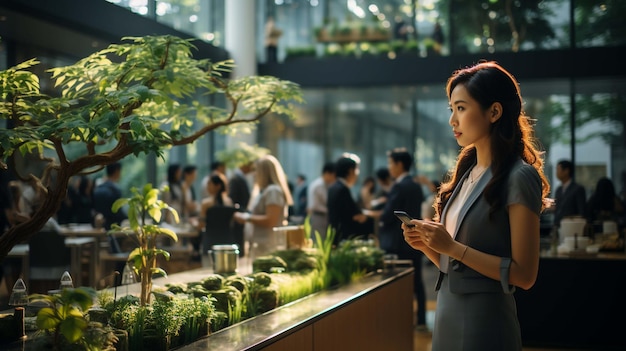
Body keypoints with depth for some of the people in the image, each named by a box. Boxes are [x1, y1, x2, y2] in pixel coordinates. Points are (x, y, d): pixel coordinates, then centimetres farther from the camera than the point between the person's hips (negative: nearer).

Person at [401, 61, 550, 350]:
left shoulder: (519, 177, -13)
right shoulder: (466, 174, 9)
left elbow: (524, 275, -17)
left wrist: (452, 247, -20)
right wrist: (426, 245, -4)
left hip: (485, 319, -7)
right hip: (446, 313, 7)